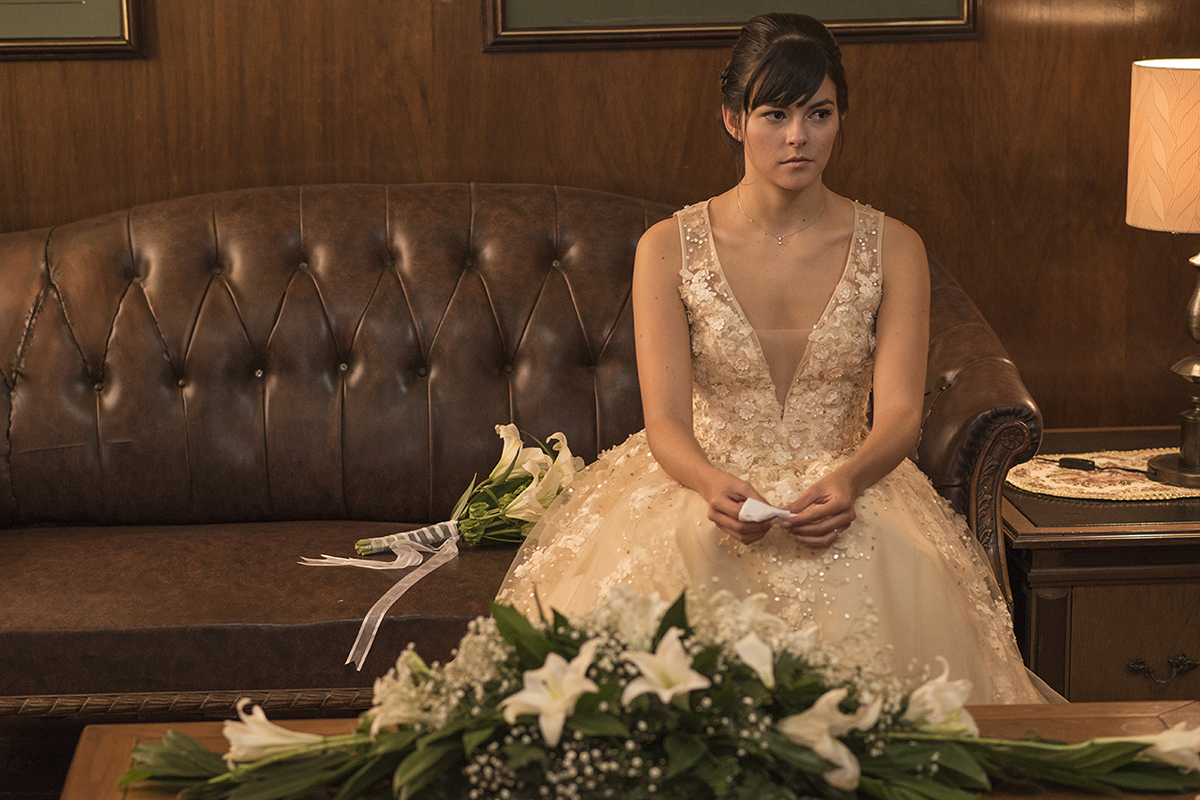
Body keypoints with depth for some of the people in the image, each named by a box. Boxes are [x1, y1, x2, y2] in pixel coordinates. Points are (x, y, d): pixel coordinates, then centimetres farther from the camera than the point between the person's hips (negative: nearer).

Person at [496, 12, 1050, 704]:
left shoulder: (893, 249, 3)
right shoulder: (669, 250, 0)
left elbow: (899, 413, -6)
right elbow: (666, 420, -8)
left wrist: (846, 482, -29)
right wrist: (716, 487, -32)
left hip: (843, 486, 0)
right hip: (706, 486, 0)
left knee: (869, 567, -34)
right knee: (676, 555, -33)